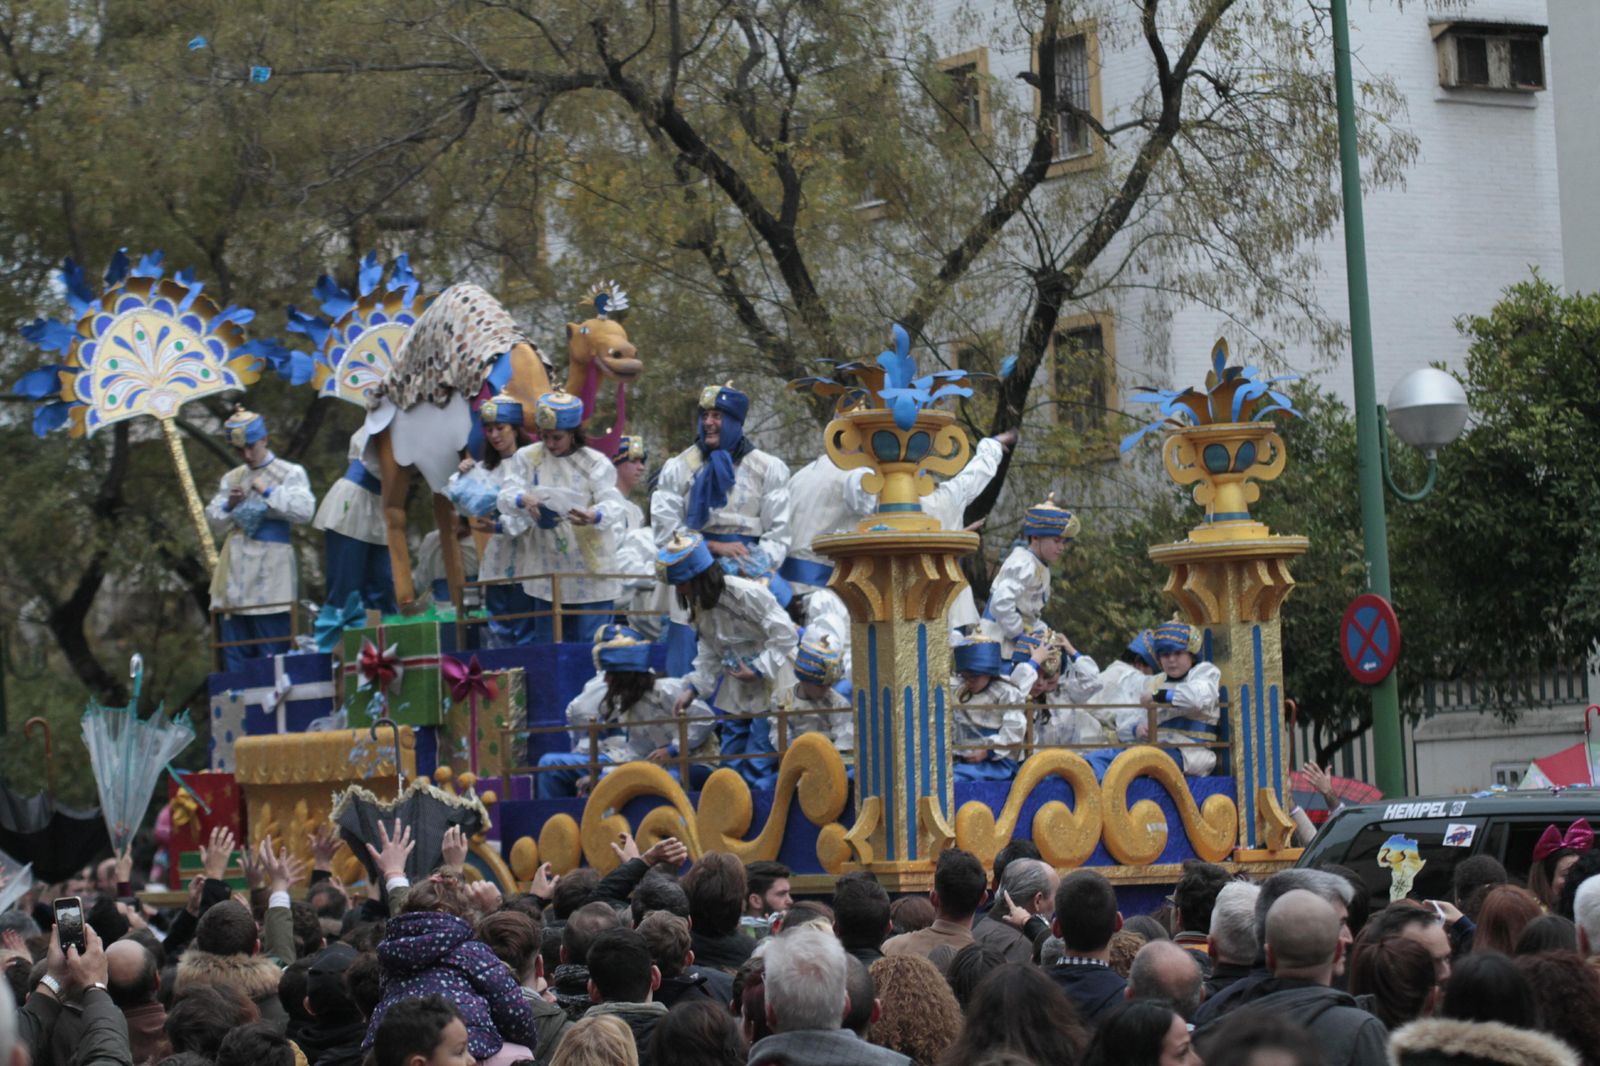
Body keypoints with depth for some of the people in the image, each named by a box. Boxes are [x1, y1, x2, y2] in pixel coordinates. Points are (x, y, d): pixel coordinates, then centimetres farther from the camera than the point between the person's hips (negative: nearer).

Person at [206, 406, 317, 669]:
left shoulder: (290, 473, 2)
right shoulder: (231, 478, 16)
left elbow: (304, 511, -11)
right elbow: (214, 521, 17)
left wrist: (269, 492, -13)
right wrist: (228, 505, -2)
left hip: (270, 570, -5)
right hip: (236, 569, 5)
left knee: (272, 648, -7)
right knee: (235, 649, 5)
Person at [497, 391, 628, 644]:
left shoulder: (595, 463, -2)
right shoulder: (526, 457, 6)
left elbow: (613, 505, -12)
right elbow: (507, 493, -4)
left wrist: (595, 516, -37)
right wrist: (523, 500, -29)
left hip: (590, 573, -3)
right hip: (546, 572, 3)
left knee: (592, 644, -4)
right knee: (547, 645, 9)